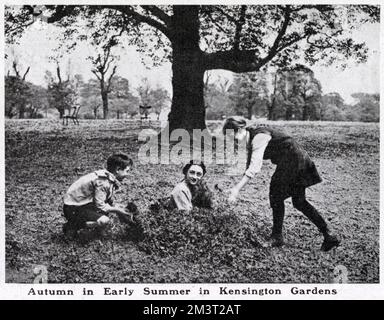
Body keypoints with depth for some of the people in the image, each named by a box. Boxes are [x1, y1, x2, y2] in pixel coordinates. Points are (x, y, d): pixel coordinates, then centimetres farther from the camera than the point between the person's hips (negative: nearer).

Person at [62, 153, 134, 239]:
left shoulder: (111, 179, 5)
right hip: (73, 208, -10)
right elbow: (100, 206, -25)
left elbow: (110, 202, 12)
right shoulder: (102, 181, -25)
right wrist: (117, 209, -14)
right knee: (104, 221, -24)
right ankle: (71, 226, -9)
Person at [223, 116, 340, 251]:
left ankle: (277, 237, 7)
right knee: (299, 202, 10)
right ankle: (329, 236, 12)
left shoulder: (259, 136, -24)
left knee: (276, 196, -4)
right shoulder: (250, 138, 6)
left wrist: (237, 189, -33)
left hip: (293, 158, -10)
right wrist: (237, 187, 1)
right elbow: (249, 164, 10)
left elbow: (254, 167, -31)